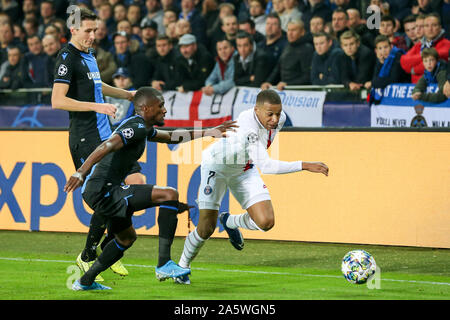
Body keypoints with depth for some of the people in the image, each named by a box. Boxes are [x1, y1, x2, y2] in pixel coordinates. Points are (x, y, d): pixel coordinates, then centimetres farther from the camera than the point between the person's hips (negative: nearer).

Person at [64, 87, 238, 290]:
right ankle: (164, 265, -22)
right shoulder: (136, 127, -13)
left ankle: (85, 281, 35)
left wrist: (208, 133, 34)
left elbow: (171, 137, 35)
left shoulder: (143, 128, 19)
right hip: (103, 191, -11)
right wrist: (81, 172, -42)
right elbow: (107, 146, -28)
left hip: (100, 193, 11)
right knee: (169, 195, -18)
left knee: (127, 237, 32)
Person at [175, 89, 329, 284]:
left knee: (266, 222, -12)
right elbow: (265, 166, -49)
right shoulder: (247, 126, -41)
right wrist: (304, 166, -53)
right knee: (206, 228, -8)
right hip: (216, 166, -6)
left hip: (244, 170, 6)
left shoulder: (280, 118, -18)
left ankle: (230, 222, 21)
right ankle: (183, 266, 21)